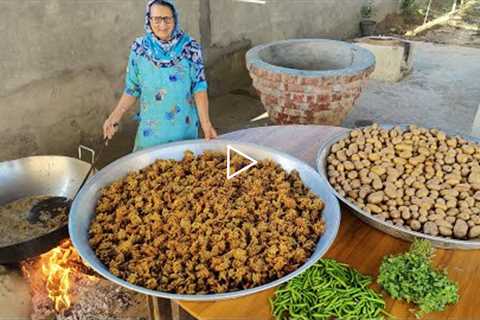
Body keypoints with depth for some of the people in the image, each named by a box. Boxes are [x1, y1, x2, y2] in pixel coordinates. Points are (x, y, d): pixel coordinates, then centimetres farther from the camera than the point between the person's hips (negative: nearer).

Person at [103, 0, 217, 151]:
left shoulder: (190, 47, -9)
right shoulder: (139, 48, -4)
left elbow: (199, 87, -9)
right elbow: (132, 89, 3)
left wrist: (205, 123, -16)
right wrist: (115, 117, -4)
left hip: (184, 126, -1)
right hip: (151, 129, 1)